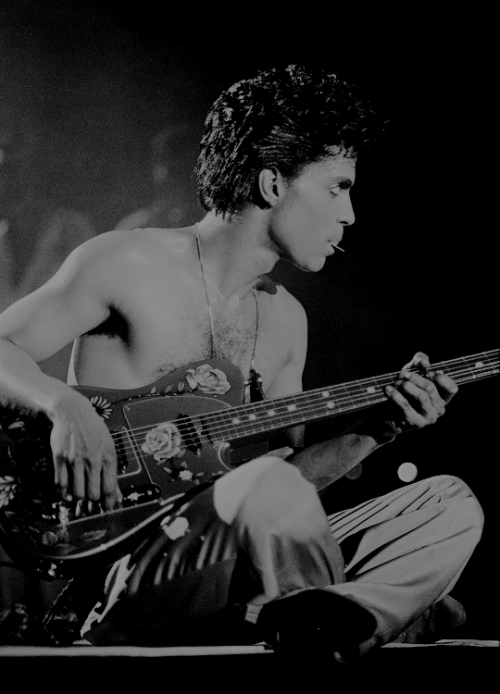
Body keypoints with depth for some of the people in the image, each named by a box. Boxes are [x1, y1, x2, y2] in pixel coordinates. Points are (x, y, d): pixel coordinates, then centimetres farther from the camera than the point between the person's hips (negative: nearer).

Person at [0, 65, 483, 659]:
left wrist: (377, 429, 2)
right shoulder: (126, 265, -4)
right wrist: (66, 406, -24)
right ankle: (334, 631, -14)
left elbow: (289, 471, 17)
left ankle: (324, 627, -27)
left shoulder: (285, 318, 16)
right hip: (127, 579, -7)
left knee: (451, 505, -7)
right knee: (270, 487, -38)